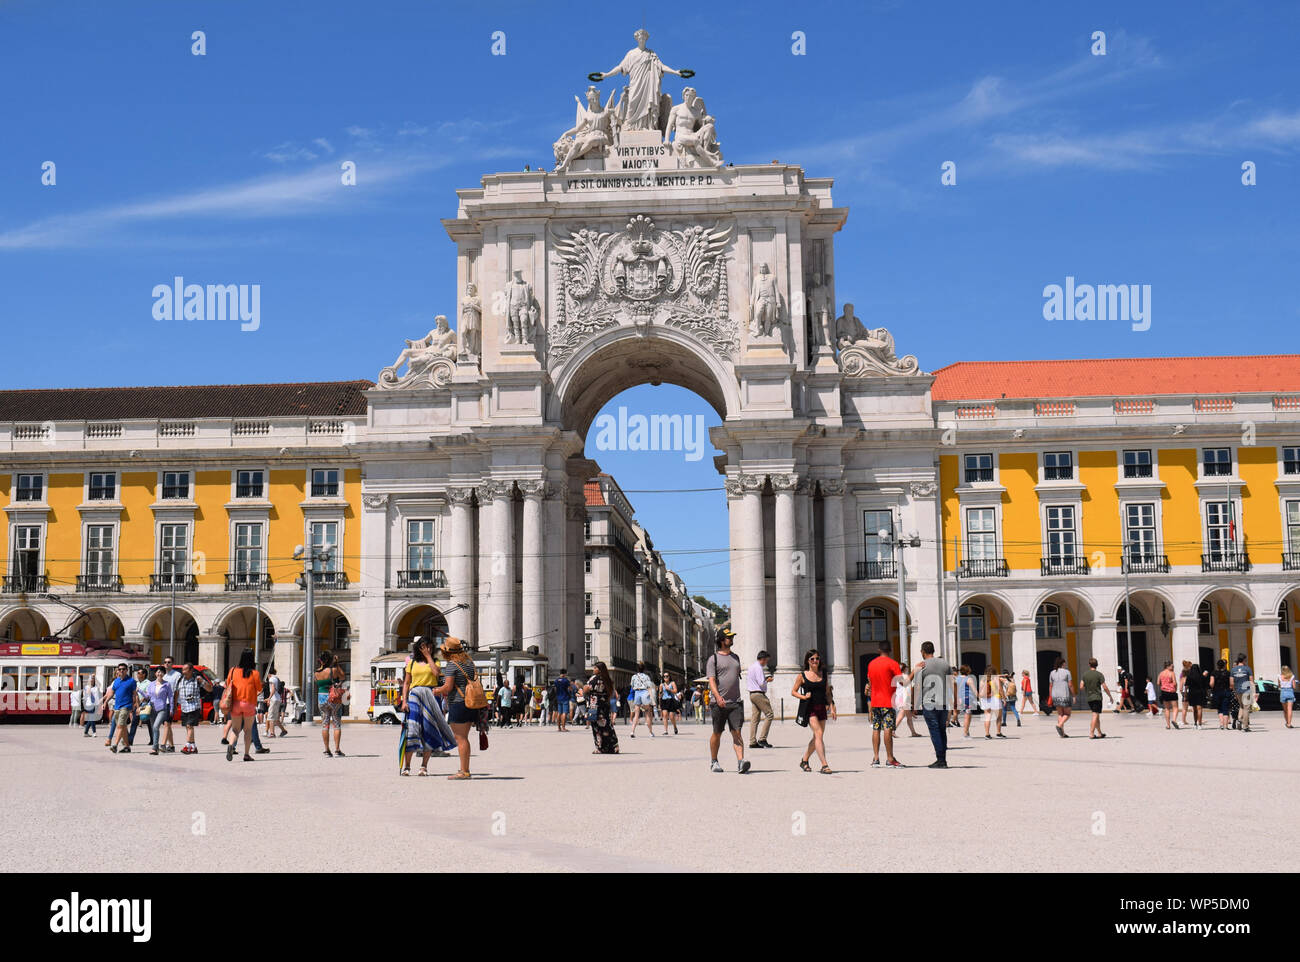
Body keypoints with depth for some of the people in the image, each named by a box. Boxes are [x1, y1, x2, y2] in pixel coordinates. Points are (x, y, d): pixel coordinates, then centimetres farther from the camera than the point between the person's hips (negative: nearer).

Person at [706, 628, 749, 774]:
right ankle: (713, 762, 22)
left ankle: (740, 762, -19)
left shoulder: (735, 657, 18)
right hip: (719, 702, -4)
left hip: (735, 702, 4)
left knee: (737, 732, -8)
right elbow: (711, 680, -12)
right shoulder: (713, 659, -2)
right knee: (717, 733, 6)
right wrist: (718, 697, -27)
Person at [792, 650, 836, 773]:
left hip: (821, 708, 5)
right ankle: (824, 765, -19)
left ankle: (804, 760, 31)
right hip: (809, 708, -5)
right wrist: (803, 697, -13)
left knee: (817, 737, 11)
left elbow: (828, 693, 14)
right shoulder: (802, 676, -1)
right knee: (819, 734, -17)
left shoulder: (823, 674, 10)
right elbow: (793, 691, 5)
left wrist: (832, 708, 5)